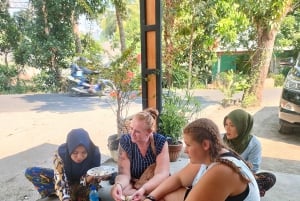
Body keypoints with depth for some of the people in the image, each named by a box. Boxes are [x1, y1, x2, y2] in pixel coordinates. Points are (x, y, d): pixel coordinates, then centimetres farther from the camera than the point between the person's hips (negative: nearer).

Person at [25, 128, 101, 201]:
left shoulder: (95, 153, -32)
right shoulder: (61, 153, -32)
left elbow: (96, 177, -22)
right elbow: (60, 182, -34)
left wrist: (88, 179, -45)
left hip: (82, 186, 0)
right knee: (30, 172, -9)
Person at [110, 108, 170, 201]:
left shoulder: (160, 142, -16)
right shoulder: (125, 141, -13)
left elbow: (162, 174, -21)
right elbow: (124, 173, -15)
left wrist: (143, 189, -39)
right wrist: (118, 184, -39)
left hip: (155, 185, -2)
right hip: (133, 184, 3)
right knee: (115, 191, -29)